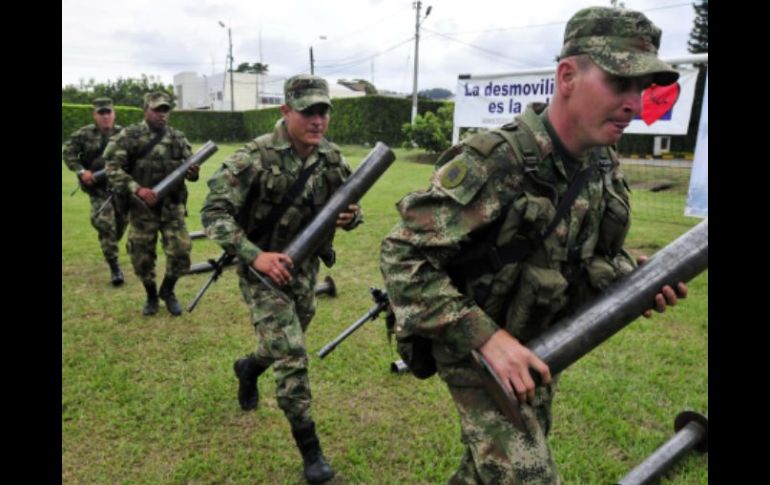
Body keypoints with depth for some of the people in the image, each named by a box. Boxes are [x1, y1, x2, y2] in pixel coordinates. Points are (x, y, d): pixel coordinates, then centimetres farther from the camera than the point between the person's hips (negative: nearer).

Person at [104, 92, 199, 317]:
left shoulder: (178, 137, 5)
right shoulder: (129, 136, -4)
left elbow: (189, 167, 9)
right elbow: (112, 168, -8)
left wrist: (193, 172, -17)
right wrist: (137, 189, -22)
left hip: (172, 207, 2)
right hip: (142, 208, -1)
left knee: (181, 253, -3)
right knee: (142, 258, 7)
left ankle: (167, 291, 24)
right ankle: (151, 296, 32)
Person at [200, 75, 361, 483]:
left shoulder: (331, 158, -4)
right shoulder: (255, 156, -20)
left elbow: (351, 204, 8)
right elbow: (213, 212, -21)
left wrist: (350, 216, -17)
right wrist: (255, 255, -33)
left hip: (305, 266, 6)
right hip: (263, 268, -6)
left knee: (286, 349, 22)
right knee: (291, 356, -10)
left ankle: (248, 368, 57)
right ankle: (310, 449, 7)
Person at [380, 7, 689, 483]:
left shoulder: (604, 166, -4)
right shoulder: (491, 165, -29)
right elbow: (402, 256, -28)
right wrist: (486, 337, -31)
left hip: (540, 348, 7)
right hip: (477, 349, -7)